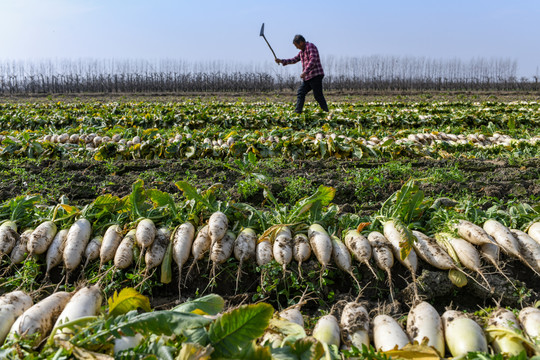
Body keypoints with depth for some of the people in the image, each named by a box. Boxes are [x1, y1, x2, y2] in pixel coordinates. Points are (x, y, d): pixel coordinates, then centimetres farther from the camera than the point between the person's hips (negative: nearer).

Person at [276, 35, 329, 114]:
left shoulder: (310, 46, -7)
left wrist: (305, 72, -29)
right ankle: (297, 112, 0)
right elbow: (294, 60, 28)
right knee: (300, 93, 2)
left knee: (318, 96, -8)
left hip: (316, 75, -9)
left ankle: (326, 113, -1)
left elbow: (313, 60, -21)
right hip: (307, 78, 9)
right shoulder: (302, 51, 20)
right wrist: (281, 61, 19)